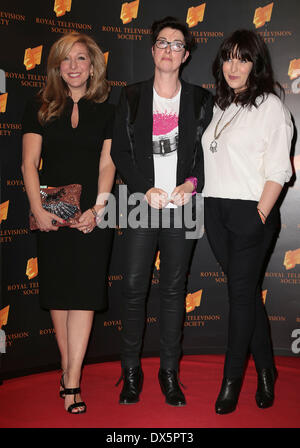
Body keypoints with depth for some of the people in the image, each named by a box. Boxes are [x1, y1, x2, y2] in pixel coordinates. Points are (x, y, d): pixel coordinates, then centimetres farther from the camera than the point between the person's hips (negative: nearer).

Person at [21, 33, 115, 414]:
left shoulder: (106, 112, 9)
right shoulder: (40, 108, 8)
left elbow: (107, 165, 3)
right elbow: (29, 163, 2)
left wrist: (98, 210, -11)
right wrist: (38, 209, -11)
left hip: (91, 215, -1)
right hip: (52, 213, 1)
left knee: (84, 293, -5)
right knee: (58, 291, 6)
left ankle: (71, 383, -1)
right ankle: (67, 365, 21)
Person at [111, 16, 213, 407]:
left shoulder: (200, 100, 8)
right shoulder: (131, 97, 8)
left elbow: (208, 151, 7)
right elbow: (120, 151, 3)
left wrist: (192, 184, -11)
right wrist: (146, 189, -9)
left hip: (183, 206, 0)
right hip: (142, 203, 0)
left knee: (174, 289, 6)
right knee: (134, 287, 0)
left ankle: (170, 372, 18)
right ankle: (131, 371, 15)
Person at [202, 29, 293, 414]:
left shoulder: (270, 107, -4)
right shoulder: (220, 107, 17)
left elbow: (278, 170, -9)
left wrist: (260, 216, -15)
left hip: (250, 212, -6)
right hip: (216, 210, 6)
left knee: (241, 294, 0)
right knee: (247, 292, 12)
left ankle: (231, 382, 11)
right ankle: (266, 371, 25)